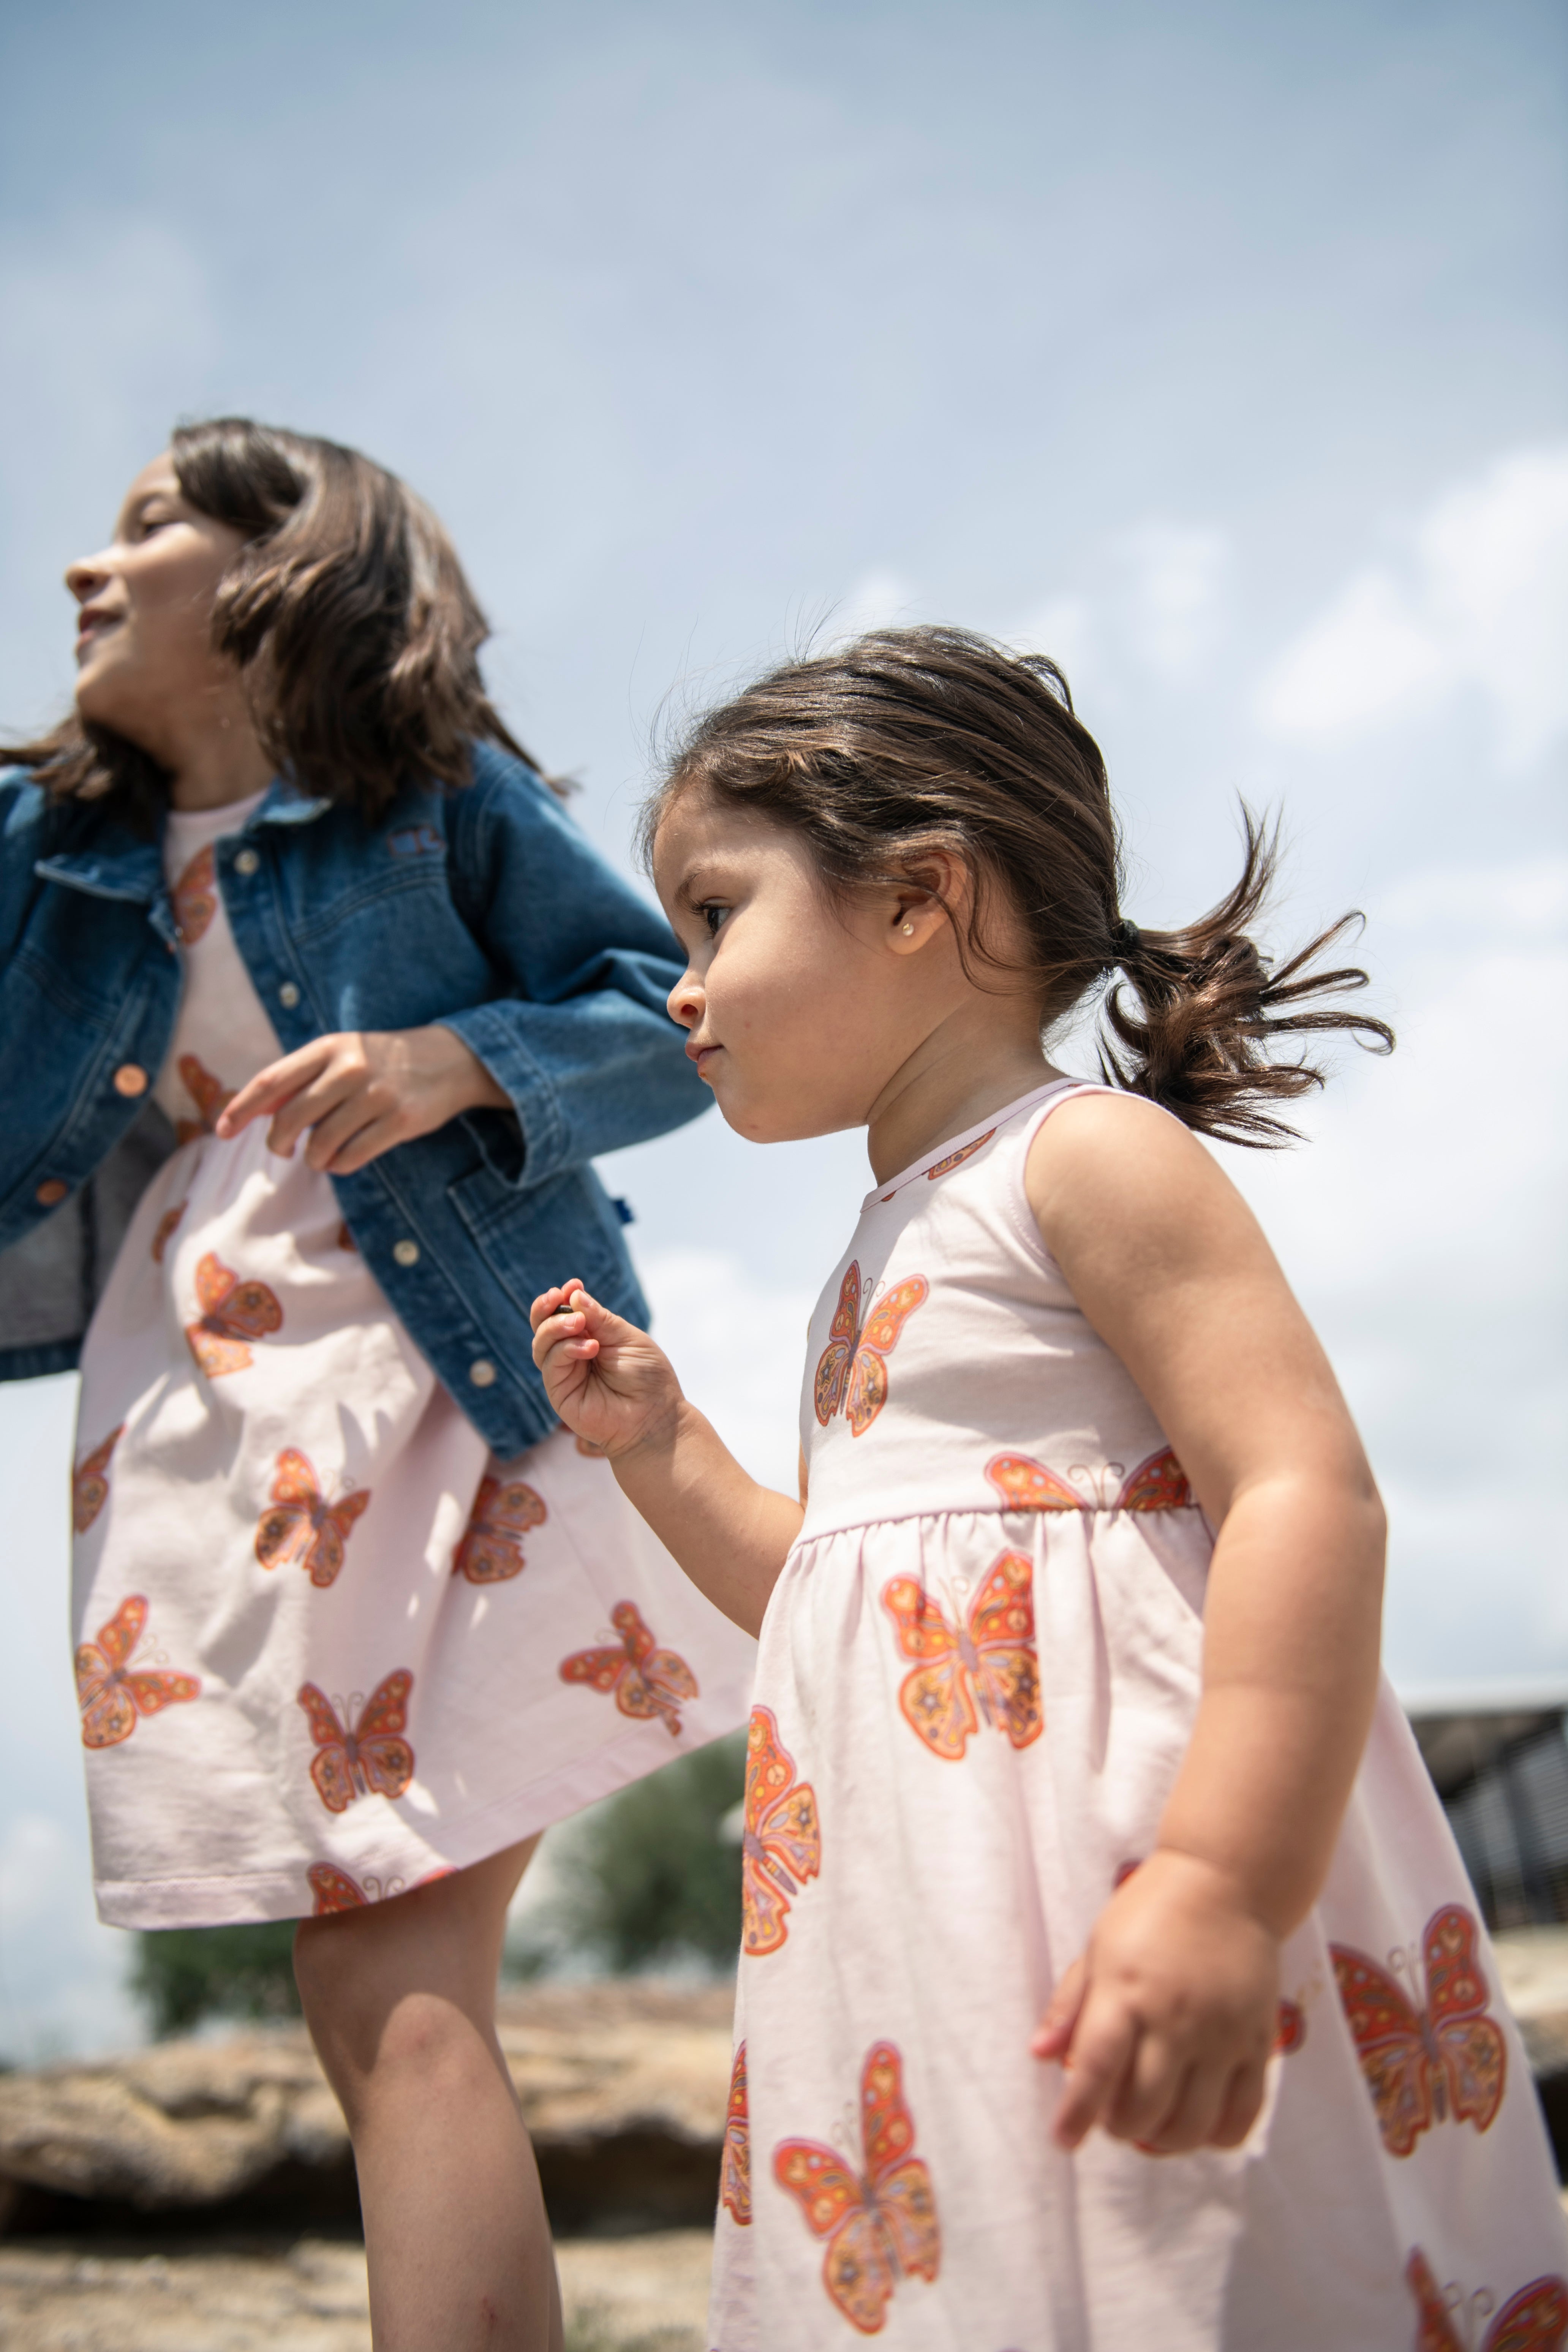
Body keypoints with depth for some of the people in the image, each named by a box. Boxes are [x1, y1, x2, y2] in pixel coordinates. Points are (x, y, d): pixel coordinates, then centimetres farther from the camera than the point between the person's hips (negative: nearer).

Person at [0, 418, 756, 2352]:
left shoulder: (432, 796, 4)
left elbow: (672, 1016, 1)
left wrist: (457, 1060, -14)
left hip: (474, 1396, -3)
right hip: (206, 1446, 4)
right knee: (378, 2002, -1)